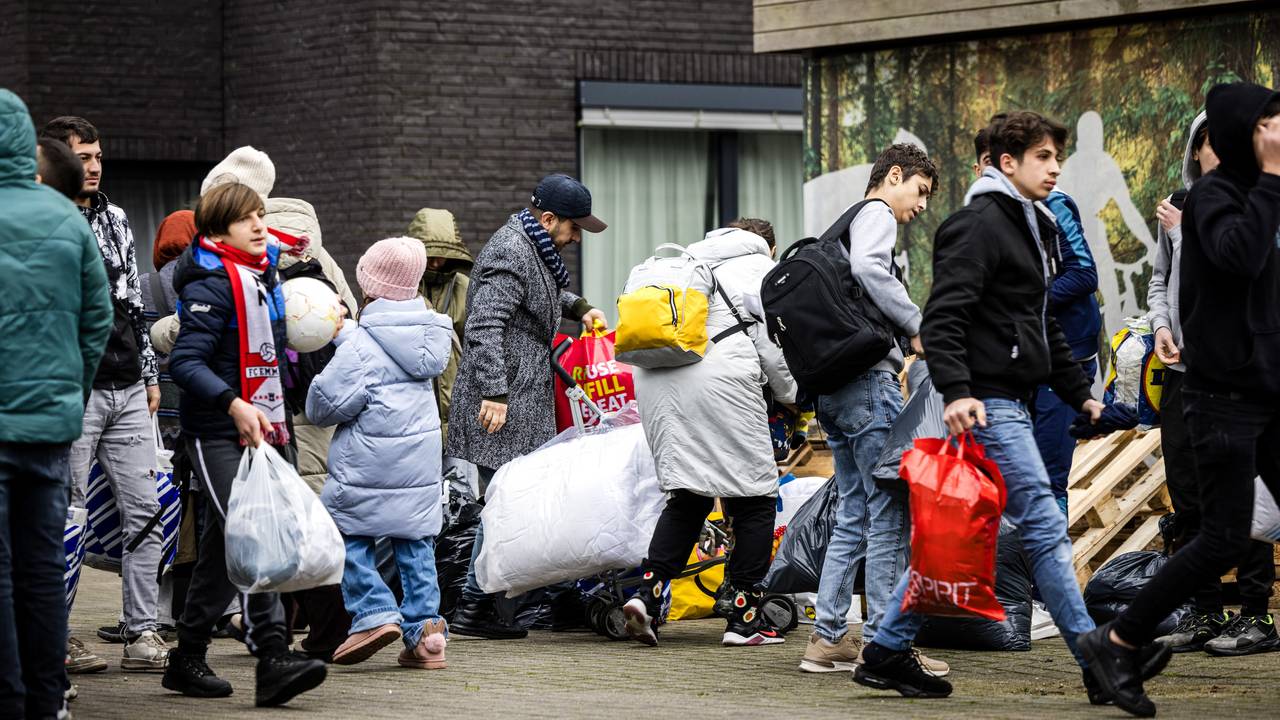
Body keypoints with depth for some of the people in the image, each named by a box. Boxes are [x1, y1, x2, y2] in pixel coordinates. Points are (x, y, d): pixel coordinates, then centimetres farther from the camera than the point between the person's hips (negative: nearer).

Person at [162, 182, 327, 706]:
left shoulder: (265, 274, 13)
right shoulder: (211, 286, -14)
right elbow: (185, 362, -22)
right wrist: (234, 404, -32)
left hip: (256, 429, 9)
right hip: (217, 433, -9)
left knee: (224, 551, 12)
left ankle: (188, 658, 21)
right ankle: (273, 658, -25)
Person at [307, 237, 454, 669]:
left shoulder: (362, 347, -17)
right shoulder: (430, 333, 5)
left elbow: (324, 406, -15)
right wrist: (341, 335, 20)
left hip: (369, 463, -6)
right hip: (421, 461, 6)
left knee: (350, 536, 7)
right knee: (415, 543, 10)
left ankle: (374, 613, -6)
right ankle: (424, 628, 5)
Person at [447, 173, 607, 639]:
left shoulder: (535, 247, 17)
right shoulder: (509, 255, -16)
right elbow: (485, 327, -25)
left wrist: (578, 307, 22)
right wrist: (494, 393, -30)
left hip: (526, 400, 11)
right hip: (502, 406, -11)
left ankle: (478, 602, 13)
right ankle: (473, 608, -6)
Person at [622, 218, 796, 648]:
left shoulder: (692, 261, 30)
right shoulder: (761, 268, 13)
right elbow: (773, 339, 5)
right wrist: (789, 393, 20)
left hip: (654, 376, 6)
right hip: (719, 373, -6)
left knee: (687, 497, 14)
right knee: (755, 498, 4)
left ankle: (648, 595, -5)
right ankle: (744, 619, 2)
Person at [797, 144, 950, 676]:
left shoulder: (844, 225, 26)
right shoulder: (877, 215, -2)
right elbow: (867, 267, -22)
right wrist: (917, 326, -15)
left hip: (833, 388, 10)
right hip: (870, 380, -10)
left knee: (854, 518, 12)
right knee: (891, 516, -7)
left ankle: (828, 637, 11)